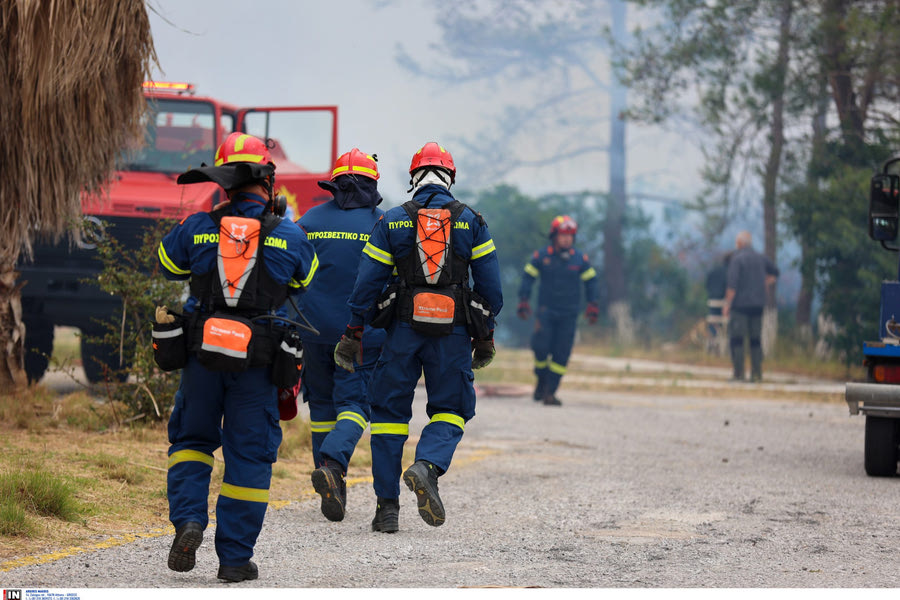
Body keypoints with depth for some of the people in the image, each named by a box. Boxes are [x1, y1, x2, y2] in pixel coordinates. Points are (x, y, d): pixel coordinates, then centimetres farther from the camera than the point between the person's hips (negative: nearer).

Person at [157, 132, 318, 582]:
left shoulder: (197, 230, -1)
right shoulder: (289, 237, -3)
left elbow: (167, 265, 17)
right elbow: (305, 281, 16)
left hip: (202, 357, 1)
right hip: (258, 362, -1)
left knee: (191, 440, 18)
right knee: (249, 454, 7)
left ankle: (188, 520, -5)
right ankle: (235, 557, 8)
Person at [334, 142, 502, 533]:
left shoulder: (392, 221, 4)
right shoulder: (471, 221, 5)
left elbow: (366, 282, 0)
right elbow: (490, 284, 3)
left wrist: (352, 334, 4)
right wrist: (485, 335, 10)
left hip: (404, 326, 0)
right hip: (453, 332, 0)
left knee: (390, 409, 9)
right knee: (450, 409, 10)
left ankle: (387, 504, 4)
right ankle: (428, 466, -21)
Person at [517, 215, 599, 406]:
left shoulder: (580, 259, 4)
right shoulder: (541, 256, 0)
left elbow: (591, 281, 13)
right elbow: (528, 277, 7)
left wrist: (592, 305, 5)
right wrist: (524, 301, -1)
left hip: (568, 315, 1)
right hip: (546, 310, -1)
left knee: (561, 355, -3)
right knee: (541, 347, -12)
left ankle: (550, 392, 4)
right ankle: (542, 381, 16)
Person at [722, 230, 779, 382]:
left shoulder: (737, 258, -9)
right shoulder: (761, 258, 10)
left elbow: (732, 284, -15)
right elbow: (775, 273, 27)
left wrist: (727, 304, -11)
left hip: (740, 303, -6)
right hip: (758, 304, 6)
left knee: (736, 340, -3)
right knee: (756, 340, 9)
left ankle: (739, 373, -8)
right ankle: (757, 373, 5)